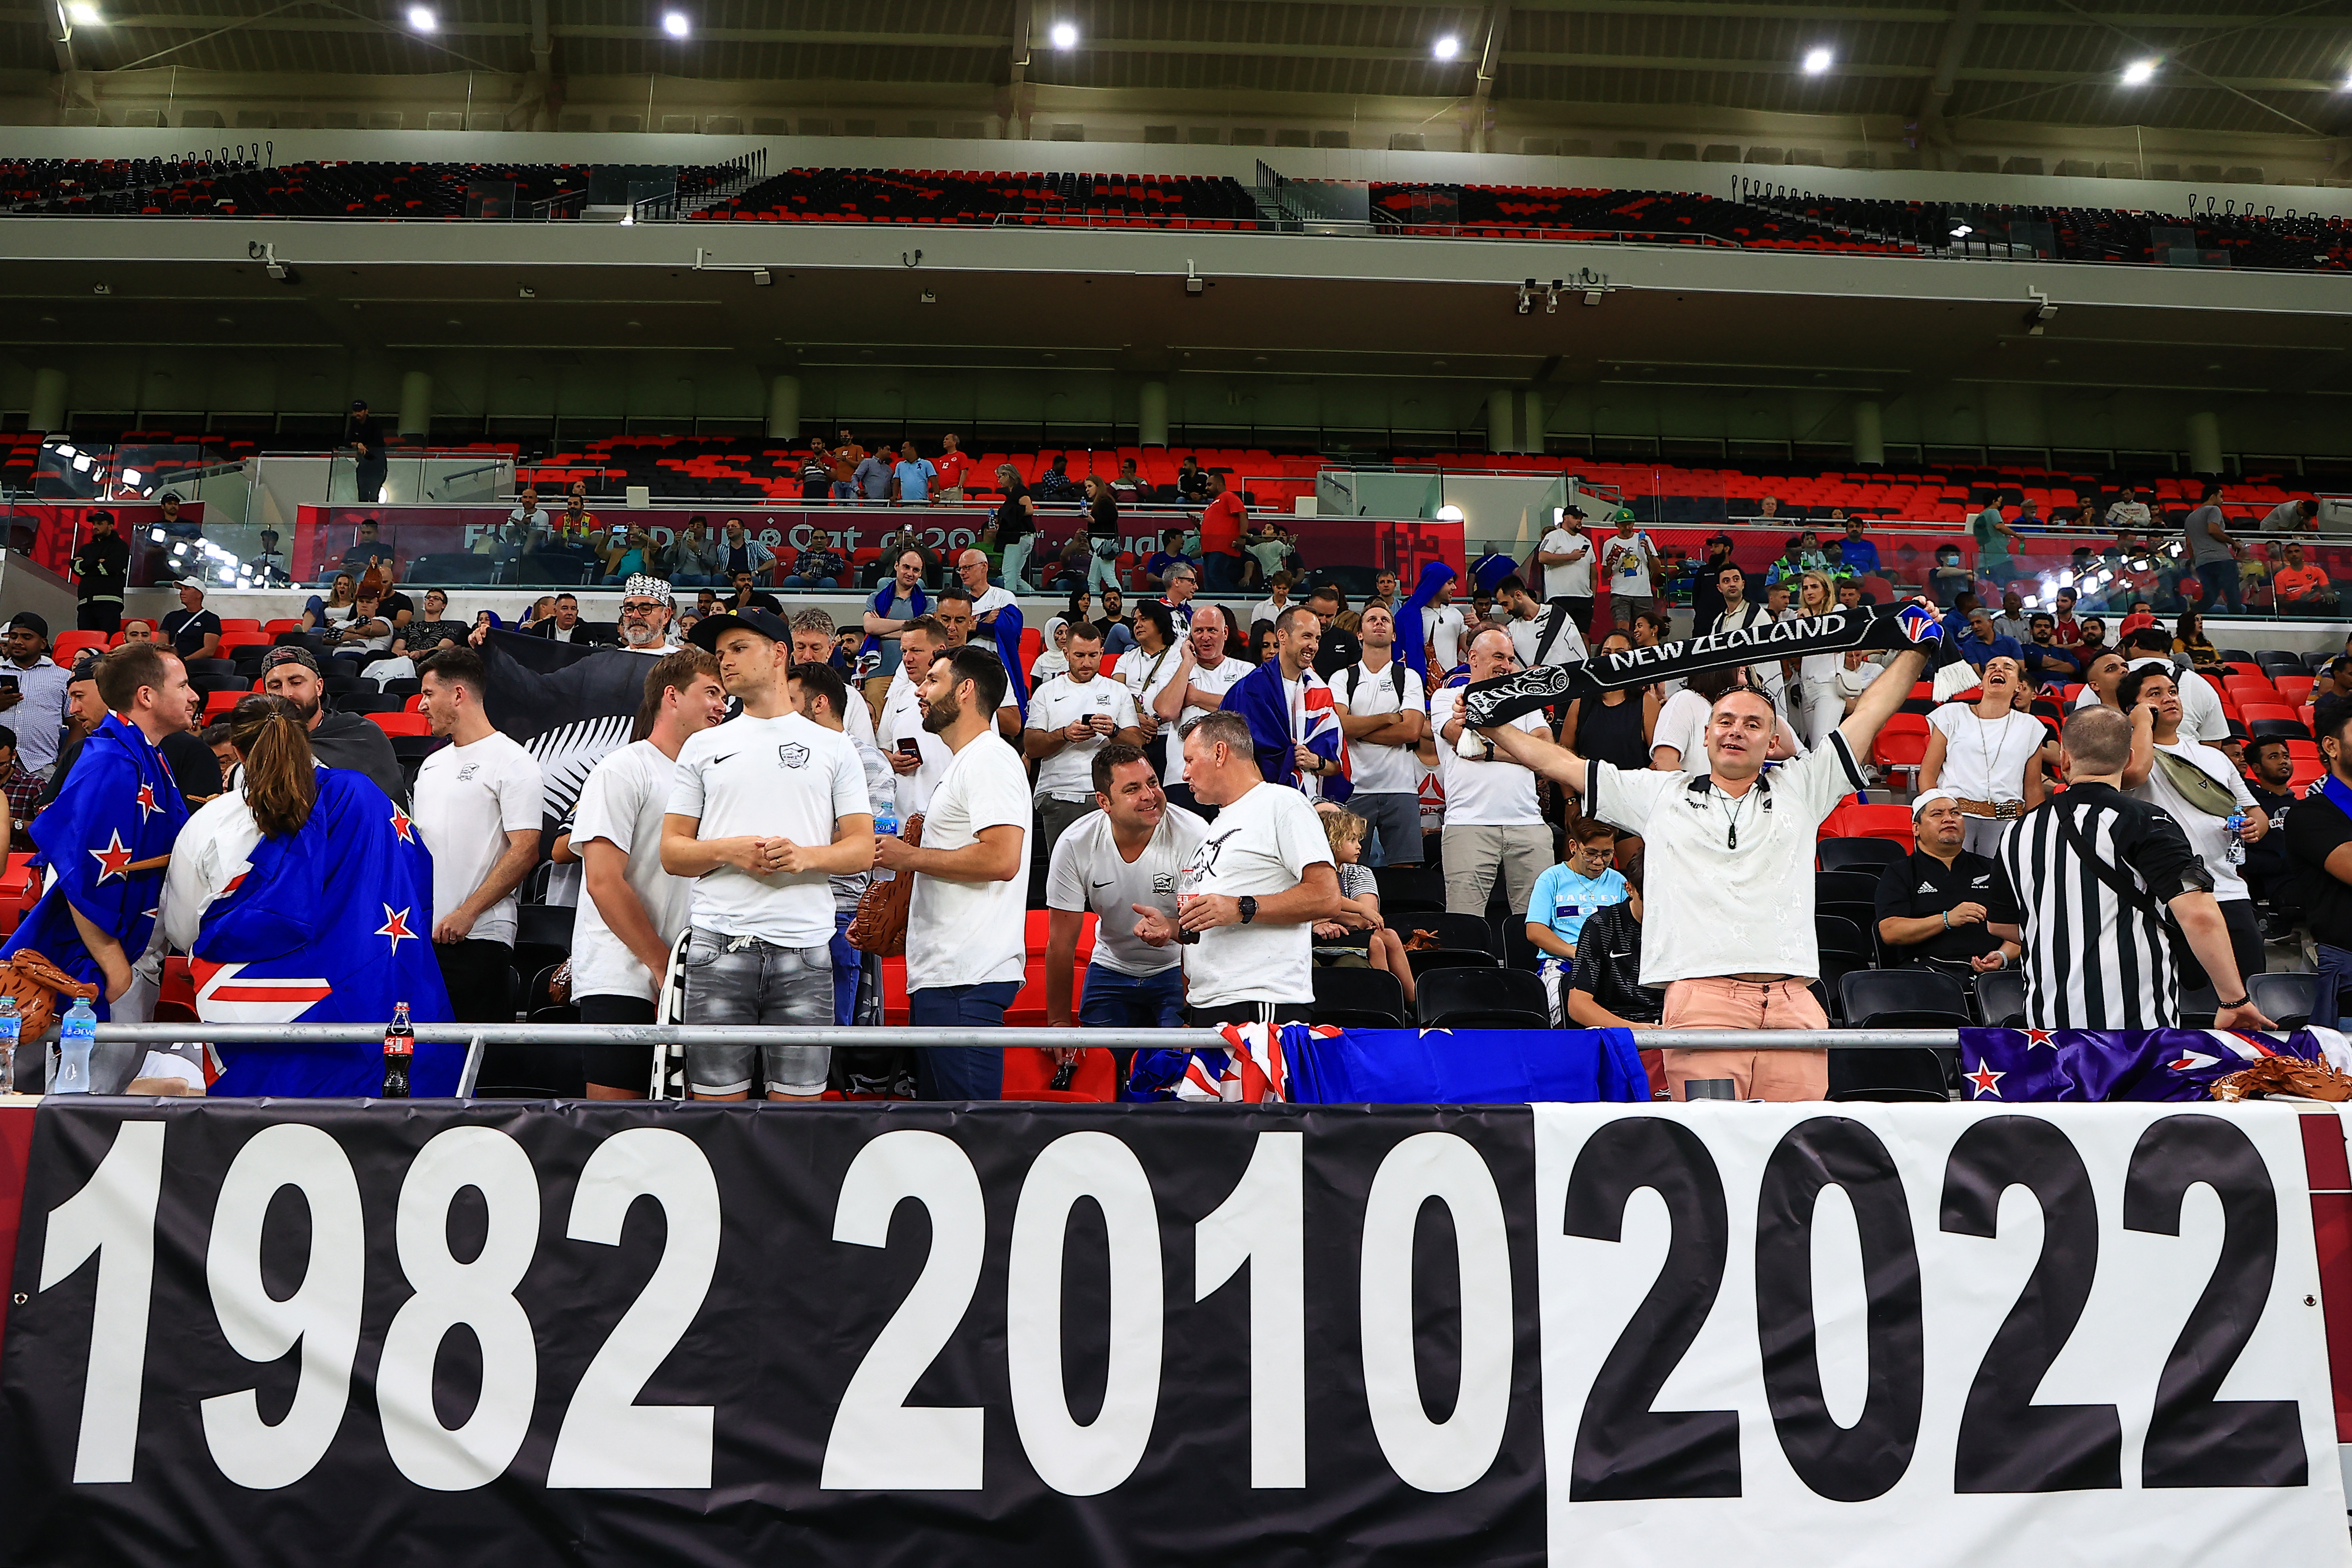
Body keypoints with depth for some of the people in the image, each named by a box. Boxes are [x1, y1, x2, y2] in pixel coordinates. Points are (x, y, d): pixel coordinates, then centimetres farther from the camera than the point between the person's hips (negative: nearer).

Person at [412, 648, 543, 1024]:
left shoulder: (511, 761, -5)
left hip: (479, 937, -8)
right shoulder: (432, 765, 20)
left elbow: (525, 851, -14)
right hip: (422, 935, 8)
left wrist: (466, 913, -19)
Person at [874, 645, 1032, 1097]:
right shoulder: (961, 766, 24)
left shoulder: (989, 759, -10)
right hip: (939, 974, 11)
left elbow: (1001, 859, -23)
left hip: (967, 979, -11)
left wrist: (909, 857, -12)